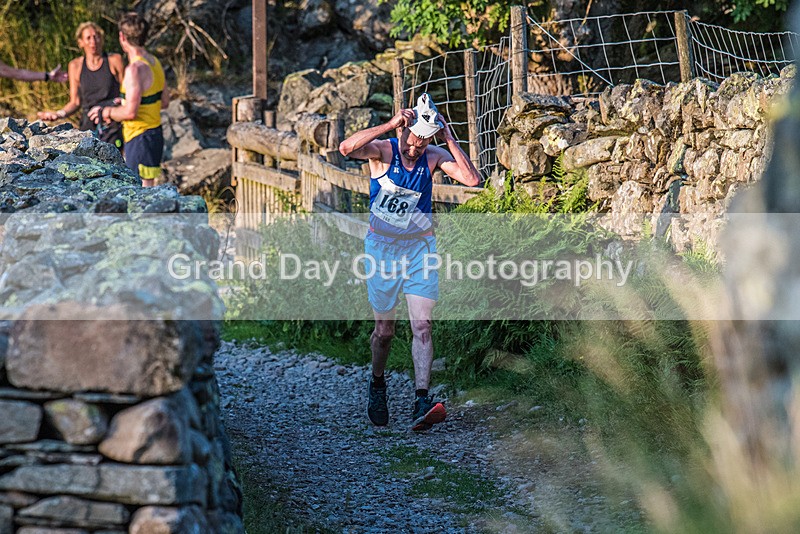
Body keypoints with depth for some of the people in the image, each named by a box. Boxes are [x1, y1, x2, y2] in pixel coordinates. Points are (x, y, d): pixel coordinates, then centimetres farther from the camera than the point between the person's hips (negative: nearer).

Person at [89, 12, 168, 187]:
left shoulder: (135, 69, -21)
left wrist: (106, 112, -7)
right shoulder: (154, 62, 8)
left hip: (140, 138, -10)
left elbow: (130, 112, -25)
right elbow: (164, 101, 17)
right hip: (155, 133, 10)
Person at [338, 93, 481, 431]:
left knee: (422, 326, -12)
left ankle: (422, 403, -20)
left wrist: (449, 139, -15)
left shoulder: (434, 157, -2)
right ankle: (377, 384, 35)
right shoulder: (383, 151, -8)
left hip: (420, 247, 1)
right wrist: (390, 124, -30)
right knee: (384, 329, 7)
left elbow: (472, 179, -15)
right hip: (382, 246, -1)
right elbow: (347, 148, -29)